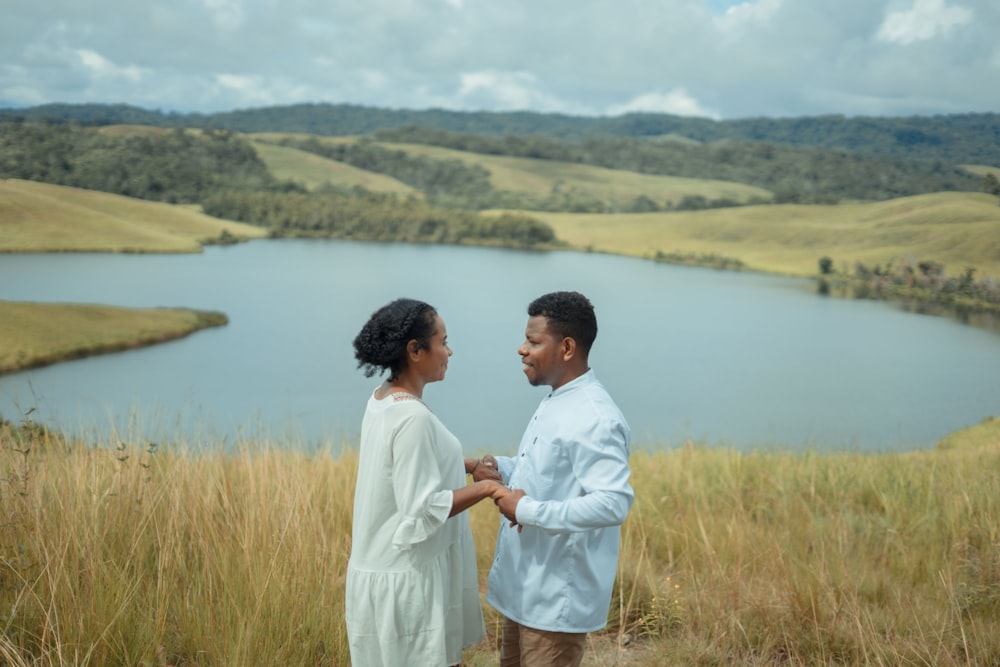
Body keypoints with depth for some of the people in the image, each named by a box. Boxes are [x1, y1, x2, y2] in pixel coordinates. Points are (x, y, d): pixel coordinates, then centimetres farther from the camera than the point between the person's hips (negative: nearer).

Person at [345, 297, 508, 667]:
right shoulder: (413, 417, -23)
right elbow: (422, 510, -23)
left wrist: (466, 465, 12)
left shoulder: (382, 401, 5)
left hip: (385, 568, 9)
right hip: (407, 578, -9)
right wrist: (486, 488, -19)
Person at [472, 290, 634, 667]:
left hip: (557, 599, -10)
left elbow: (613, 504, -31)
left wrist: (528, 510, -26)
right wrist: (502, 468, 3)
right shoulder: (555, 402, 9)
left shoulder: (594, 418, -23)